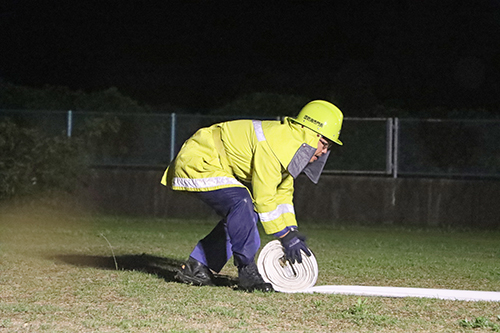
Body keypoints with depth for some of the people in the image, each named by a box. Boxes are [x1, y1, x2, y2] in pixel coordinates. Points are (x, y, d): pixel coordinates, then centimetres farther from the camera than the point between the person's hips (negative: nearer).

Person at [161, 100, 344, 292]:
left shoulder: (290, 146, 4)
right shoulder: (274, 143, -28)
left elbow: (282, 192, 13)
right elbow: (264, 197, -26)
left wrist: (292, 232, 4)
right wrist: (285, 236, -20)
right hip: (198, 163, -11)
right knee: (241, 202, -29)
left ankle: (194, 269, 12)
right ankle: (247, 272, -21)